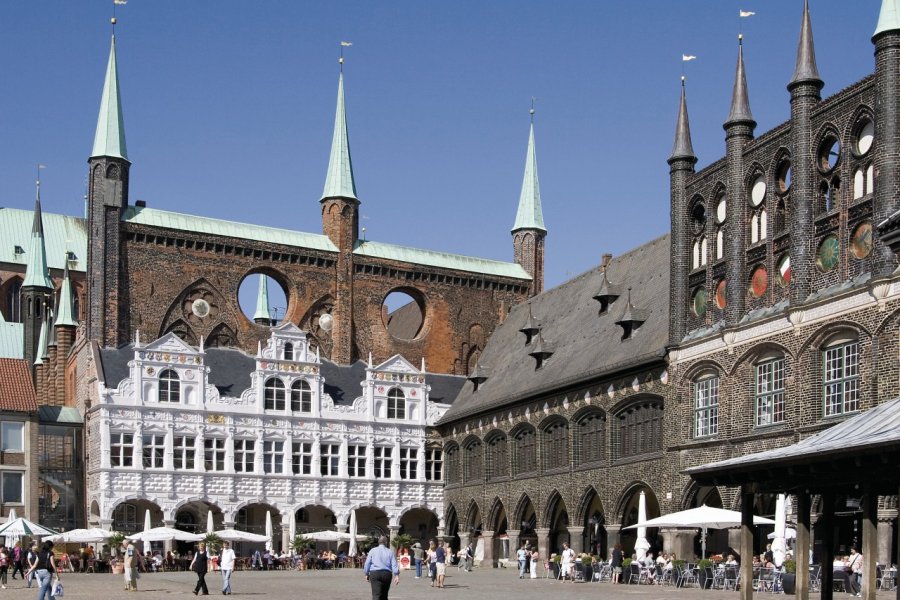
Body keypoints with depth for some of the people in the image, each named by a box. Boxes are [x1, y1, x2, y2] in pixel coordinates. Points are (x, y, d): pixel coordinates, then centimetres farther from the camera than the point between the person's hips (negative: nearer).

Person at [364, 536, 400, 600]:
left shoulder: (373, 551, 8)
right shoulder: (390, 552, 9)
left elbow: (367, 563, 4)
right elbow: (394, 564, -1)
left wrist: (367, 574, 12)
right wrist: (397, 575, -6)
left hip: (375, 573, -2)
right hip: (387, 574, 2)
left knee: (376, 595, -12)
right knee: (384, 595, 17)